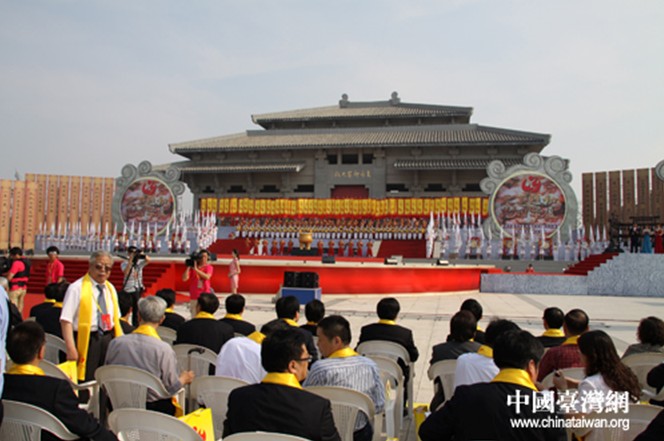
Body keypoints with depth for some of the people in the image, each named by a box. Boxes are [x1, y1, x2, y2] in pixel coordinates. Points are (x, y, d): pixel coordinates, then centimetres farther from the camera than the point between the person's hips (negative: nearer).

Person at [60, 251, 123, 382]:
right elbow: (66, 320, -12)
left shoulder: (111, 289, 12)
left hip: (108, 339, 6)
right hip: (87, 340, -6)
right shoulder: (77, 288, -7)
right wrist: (71, 348, -19)